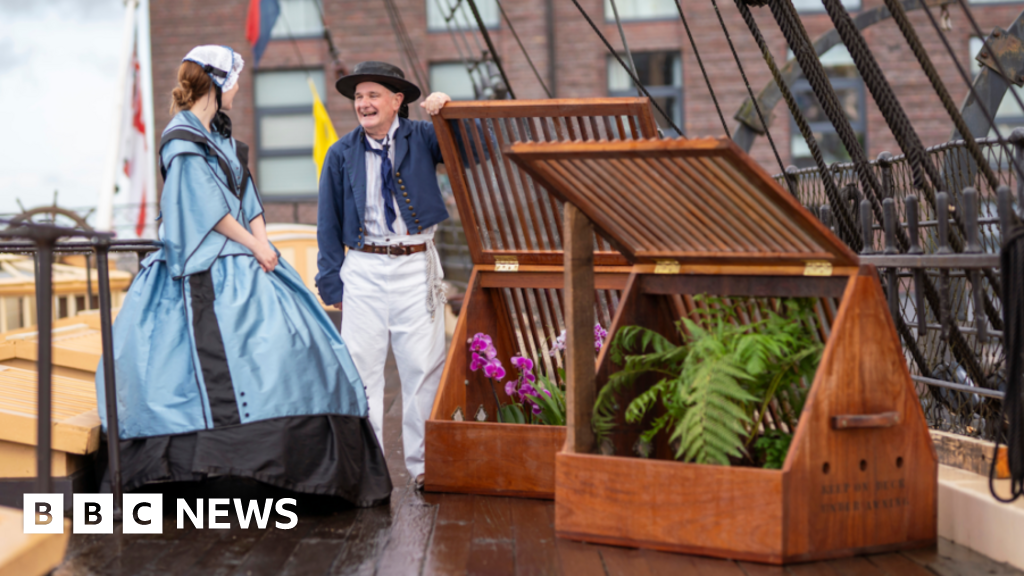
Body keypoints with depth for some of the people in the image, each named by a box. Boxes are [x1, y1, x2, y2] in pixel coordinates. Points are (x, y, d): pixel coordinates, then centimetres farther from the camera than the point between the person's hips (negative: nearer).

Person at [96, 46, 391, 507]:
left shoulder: (220, 134, 17)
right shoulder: (182, 141, -9)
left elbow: (246, 197, 13)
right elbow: (209, 208, -13)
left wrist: (263, 248, 0)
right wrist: (255, 247, -8)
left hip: (244, 260, 9)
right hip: (207, 271, -8)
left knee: (288, 340, 1)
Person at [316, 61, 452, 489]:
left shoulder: (421, 138, 2)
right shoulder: (342, 154, 5)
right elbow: (329, 222, 8)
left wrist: (449, 111, -19)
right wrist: (332, 281, 3)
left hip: (416, 265, -1)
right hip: (363, 269, 1)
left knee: (424, 364, 1)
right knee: (361, 365, 2)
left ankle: (423, 462, 13)